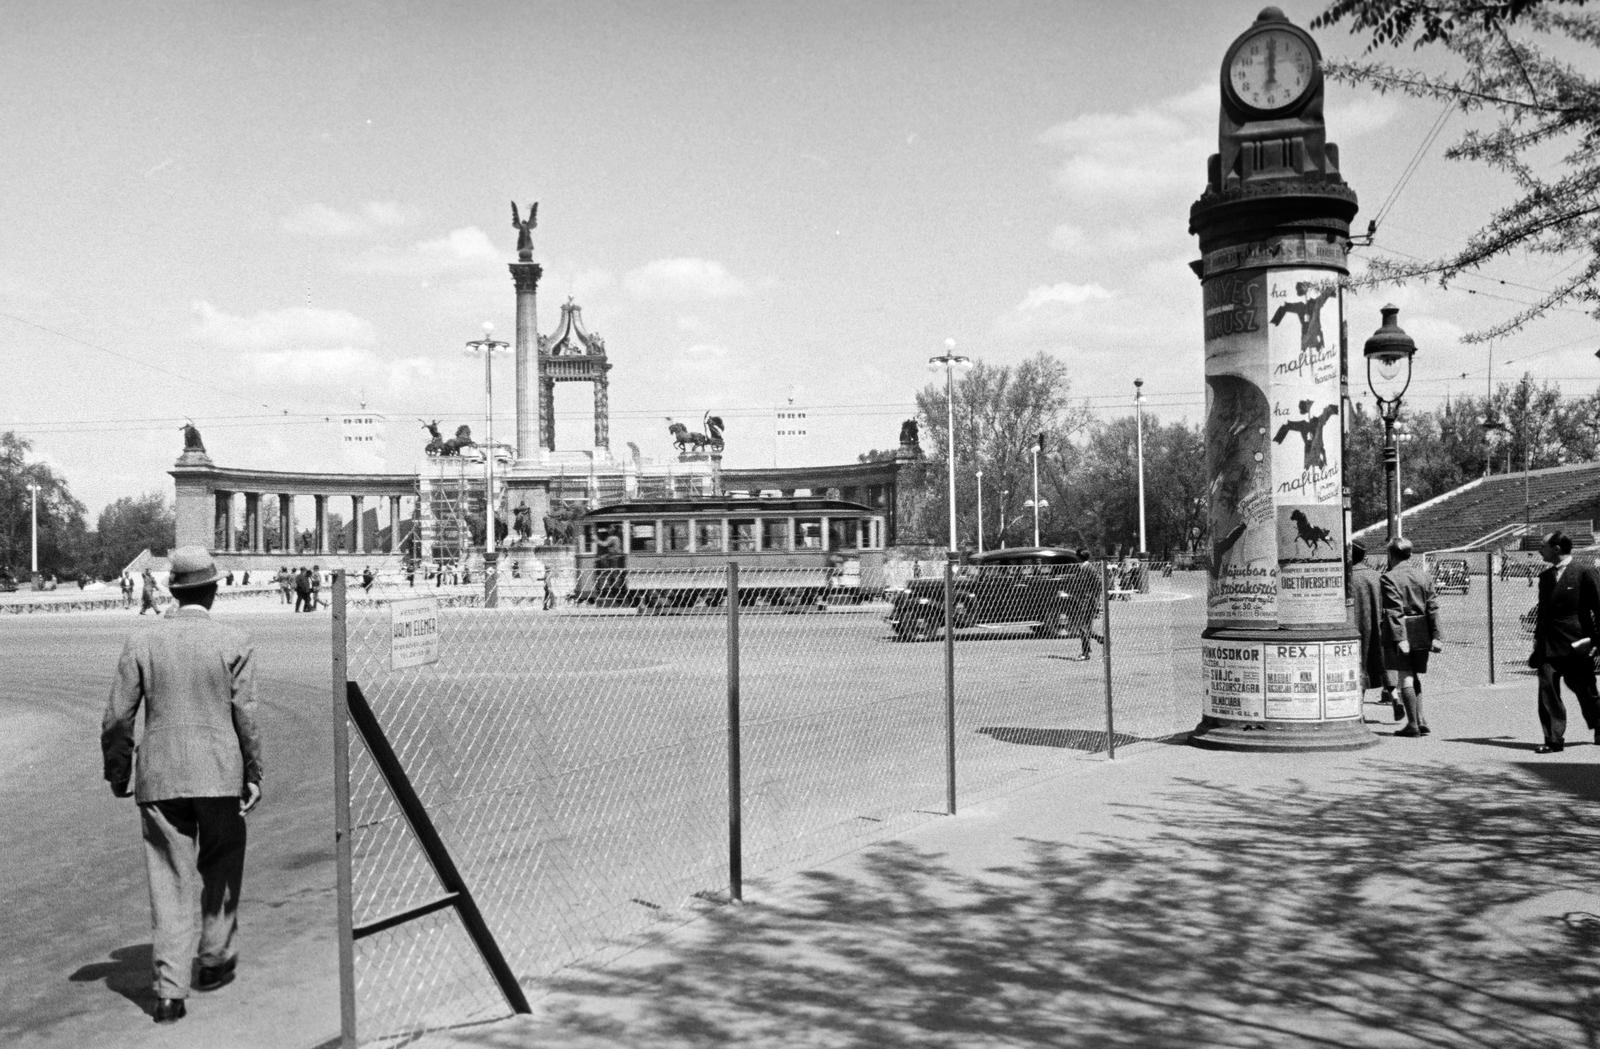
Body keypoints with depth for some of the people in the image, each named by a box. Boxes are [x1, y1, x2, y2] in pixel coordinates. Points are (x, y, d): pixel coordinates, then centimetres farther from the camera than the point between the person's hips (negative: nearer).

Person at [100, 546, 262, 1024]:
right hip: (220, 775, -1)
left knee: (170, 881, 5)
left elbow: (117, 720, 1)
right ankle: (214, 961, 28)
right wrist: (253, 774, 2)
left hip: (159, 778, 1)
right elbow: (246, 718, -6)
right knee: (219, 870, 18)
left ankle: (170, 990, 2)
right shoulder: (233, 643, -5)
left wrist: (118, 773, 14)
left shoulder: (141, 644, 0)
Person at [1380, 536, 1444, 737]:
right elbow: (1433, 607, 6)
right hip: (1422, 635, 6)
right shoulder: (1423, 574, 8)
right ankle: (1420, 721, 15)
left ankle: (1413, 724, 0)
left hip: (1402, 633, -6)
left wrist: (1399, 638, -19)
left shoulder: (1389, 578, -11)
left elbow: (1394, 612, -16)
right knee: (1415, 678, 17)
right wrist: (1436, 635, 5)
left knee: (1405, 679, -1)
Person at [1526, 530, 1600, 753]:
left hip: (1577, 645, -4)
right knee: (1547, 693, -6)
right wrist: (1538, 639, 13)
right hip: (1548, 647, 4)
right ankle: (1554, 740, -3)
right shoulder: (1545, 576, 12)